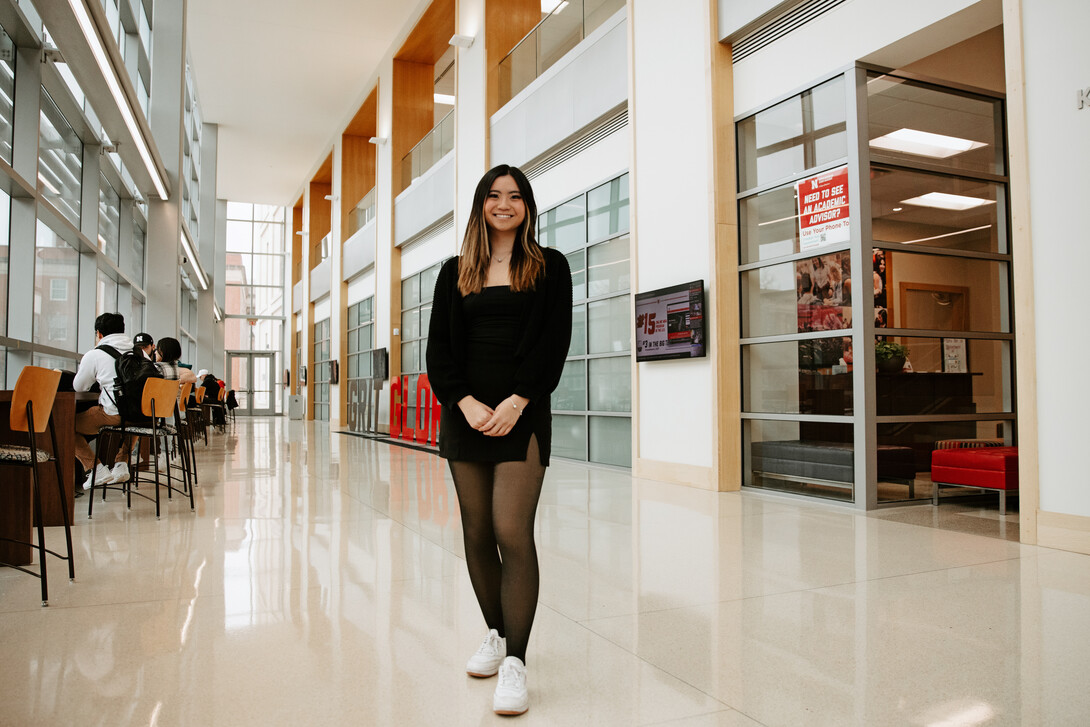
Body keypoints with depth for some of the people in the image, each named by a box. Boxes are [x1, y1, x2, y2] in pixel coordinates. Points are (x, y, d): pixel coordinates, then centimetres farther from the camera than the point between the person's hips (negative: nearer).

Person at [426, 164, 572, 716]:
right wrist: (465, 402, -10)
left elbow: (554, 343, -3)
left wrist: (517, 402, -14)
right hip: (464, 415, 4)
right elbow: (439, 348, 6)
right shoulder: (455, 273, 13)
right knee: (477, 536, 9)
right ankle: (496, 633, 27)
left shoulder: (549, 267, 6)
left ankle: (516, 661, -3)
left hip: (523, 416, -3)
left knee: (513, 533, -11)